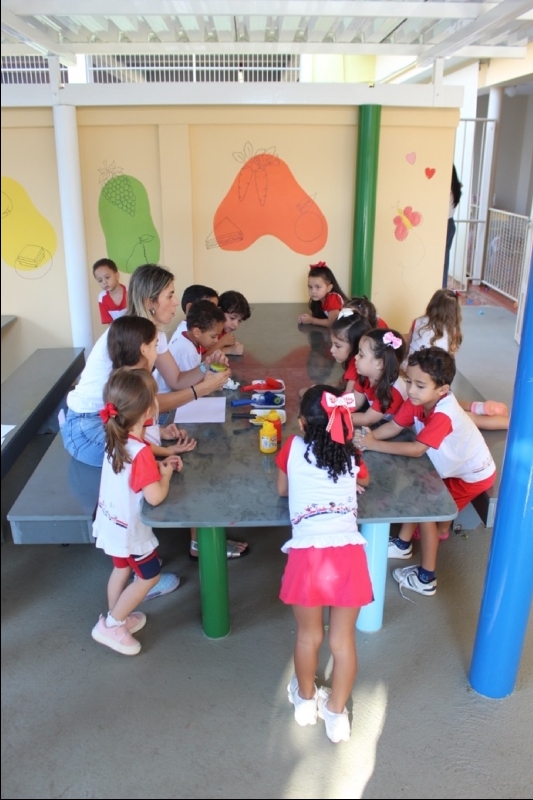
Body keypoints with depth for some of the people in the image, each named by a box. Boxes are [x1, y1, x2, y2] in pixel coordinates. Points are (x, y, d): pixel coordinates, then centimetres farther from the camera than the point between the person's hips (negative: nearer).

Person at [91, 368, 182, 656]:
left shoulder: (118, 438, -5)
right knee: (149, 576, 12)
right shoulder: (140, 452, -33)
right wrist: (166, 473, -15)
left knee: (122, 569, 26)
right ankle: (110, 626, 19)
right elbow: (155, 497, -32)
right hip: (128, 529, -8)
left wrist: (160, 463, -1)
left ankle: (116, 618, 44)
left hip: (113, 523, 8)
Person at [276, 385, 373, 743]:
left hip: (308, 554, -1)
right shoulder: (352, 457, 15)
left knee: (309, 635, 21)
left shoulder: (294, 448, 10)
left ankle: (306, 699, 44)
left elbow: (282, 490, 27)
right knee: (343, 640, 18)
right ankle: (336, 713, 35)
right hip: (349, 553, 1)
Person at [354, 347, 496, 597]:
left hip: (473, 475, -8)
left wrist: (374, 445, -36)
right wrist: (367, 436, -33)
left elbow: (416, 449, -38)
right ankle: (403, 544, 26)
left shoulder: (443, 415, -37)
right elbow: (393, 427, -14)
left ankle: (426, 579, 6)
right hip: (452, 466, 8)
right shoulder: (417, 401, -14)